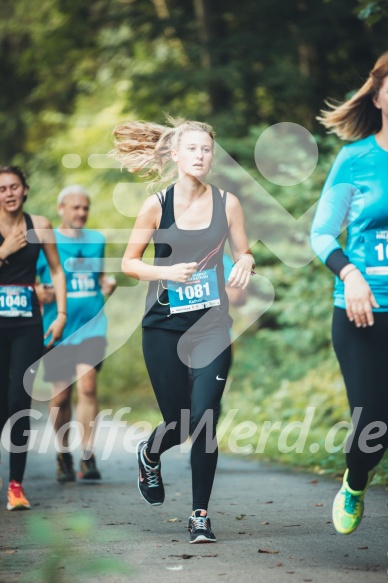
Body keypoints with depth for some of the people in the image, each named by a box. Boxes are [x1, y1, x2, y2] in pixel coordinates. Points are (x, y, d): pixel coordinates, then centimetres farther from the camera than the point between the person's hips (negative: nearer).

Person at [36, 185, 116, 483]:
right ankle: (64, 455, 24)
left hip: (92, 324, 1)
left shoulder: (97, 240, 12)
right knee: (61, 394, 5)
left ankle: (88, 458, -15)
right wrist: (38, 293, -19)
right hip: (58, 327, -1)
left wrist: (108, 286, 3)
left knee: (87, 386, -15)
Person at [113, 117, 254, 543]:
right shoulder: (157, 205, -4)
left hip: (212, 325, 1)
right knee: (178, 423, 3)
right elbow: (129, 263, 2)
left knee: (203, 421, -9)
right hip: (164, 326, -1)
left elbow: (243, 254, 8)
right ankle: (149, 455, 41)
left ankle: (200, 515, 5)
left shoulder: (227, 203, 0)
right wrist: (167, 271, -16)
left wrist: (245, 263, -16)